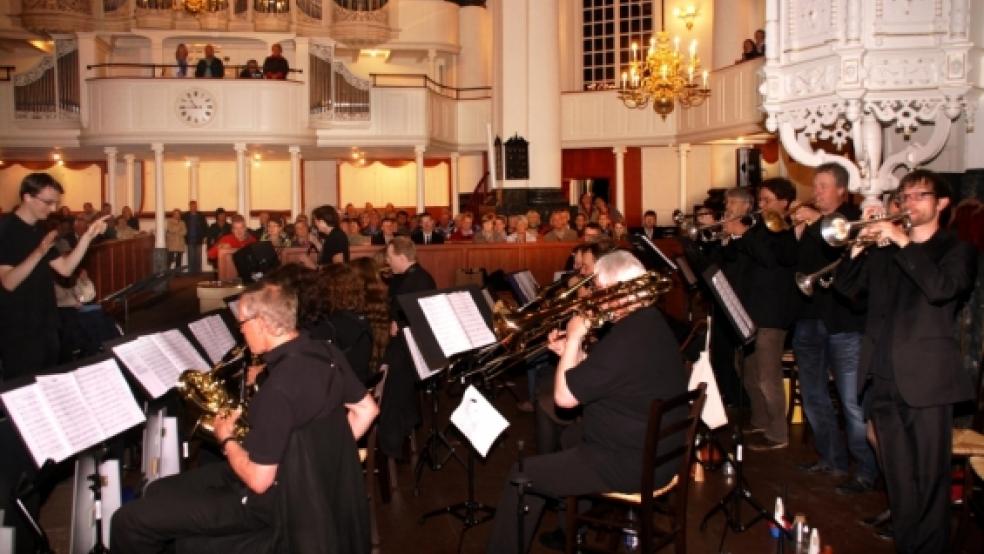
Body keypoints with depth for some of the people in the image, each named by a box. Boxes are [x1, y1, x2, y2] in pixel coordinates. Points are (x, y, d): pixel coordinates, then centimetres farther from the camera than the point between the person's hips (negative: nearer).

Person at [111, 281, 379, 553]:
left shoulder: (279, 389, -30)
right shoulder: (326, 354, -5)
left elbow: (258, 480, -25)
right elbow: (366, 409, 8)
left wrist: (226, 440, -7)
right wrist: (324, 452, 12)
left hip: (275, 499, -9)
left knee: (128, 521, -4)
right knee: (159, 492, 18)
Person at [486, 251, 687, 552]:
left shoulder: (625, 340, -28)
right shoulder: (650, 321, 4)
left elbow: (564, 397, -22)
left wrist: (574, 339, -13)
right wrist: (572, 353, 5)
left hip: (631, 464, -10)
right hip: (658, 448, 10)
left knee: (521, 477, -1)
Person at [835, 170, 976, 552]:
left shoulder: (957, 251, 5)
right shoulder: (883, 251, 18)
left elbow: (940, 289, -15)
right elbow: (846, 287, 8)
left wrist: (904, 243, -15)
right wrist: (860, 244, -5)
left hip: (925, 378, -4)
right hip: (882, 377, 4)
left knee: (929, 478, -2)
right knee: (898, 478, 11)